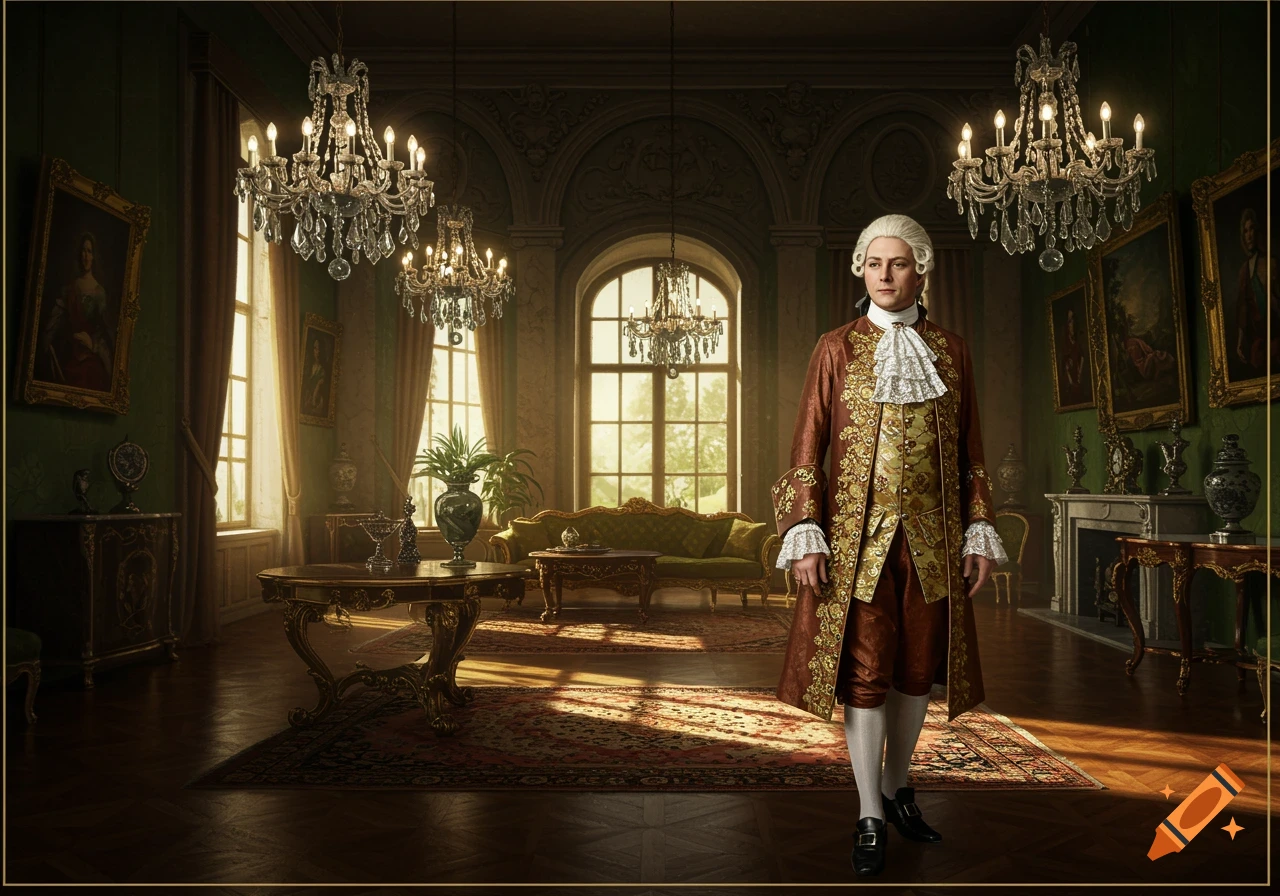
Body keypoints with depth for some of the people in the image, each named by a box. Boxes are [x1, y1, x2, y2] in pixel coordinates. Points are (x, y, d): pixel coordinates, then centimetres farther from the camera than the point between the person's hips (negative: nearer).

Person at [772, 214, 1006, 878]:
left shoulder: (950, 351, 9)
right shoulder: (836, 349, 2)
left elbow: (970, 453, 10)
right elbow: (806, 450, -2)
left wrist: (978, 532, 4)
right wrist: (804, 536, -10)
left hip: (931, 536, 3)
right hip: (857, 534, -2)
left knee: (917, 667, 11)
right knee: (863, 671, 0)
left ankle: (897, 789, 31)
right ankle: (870, 818, 11)